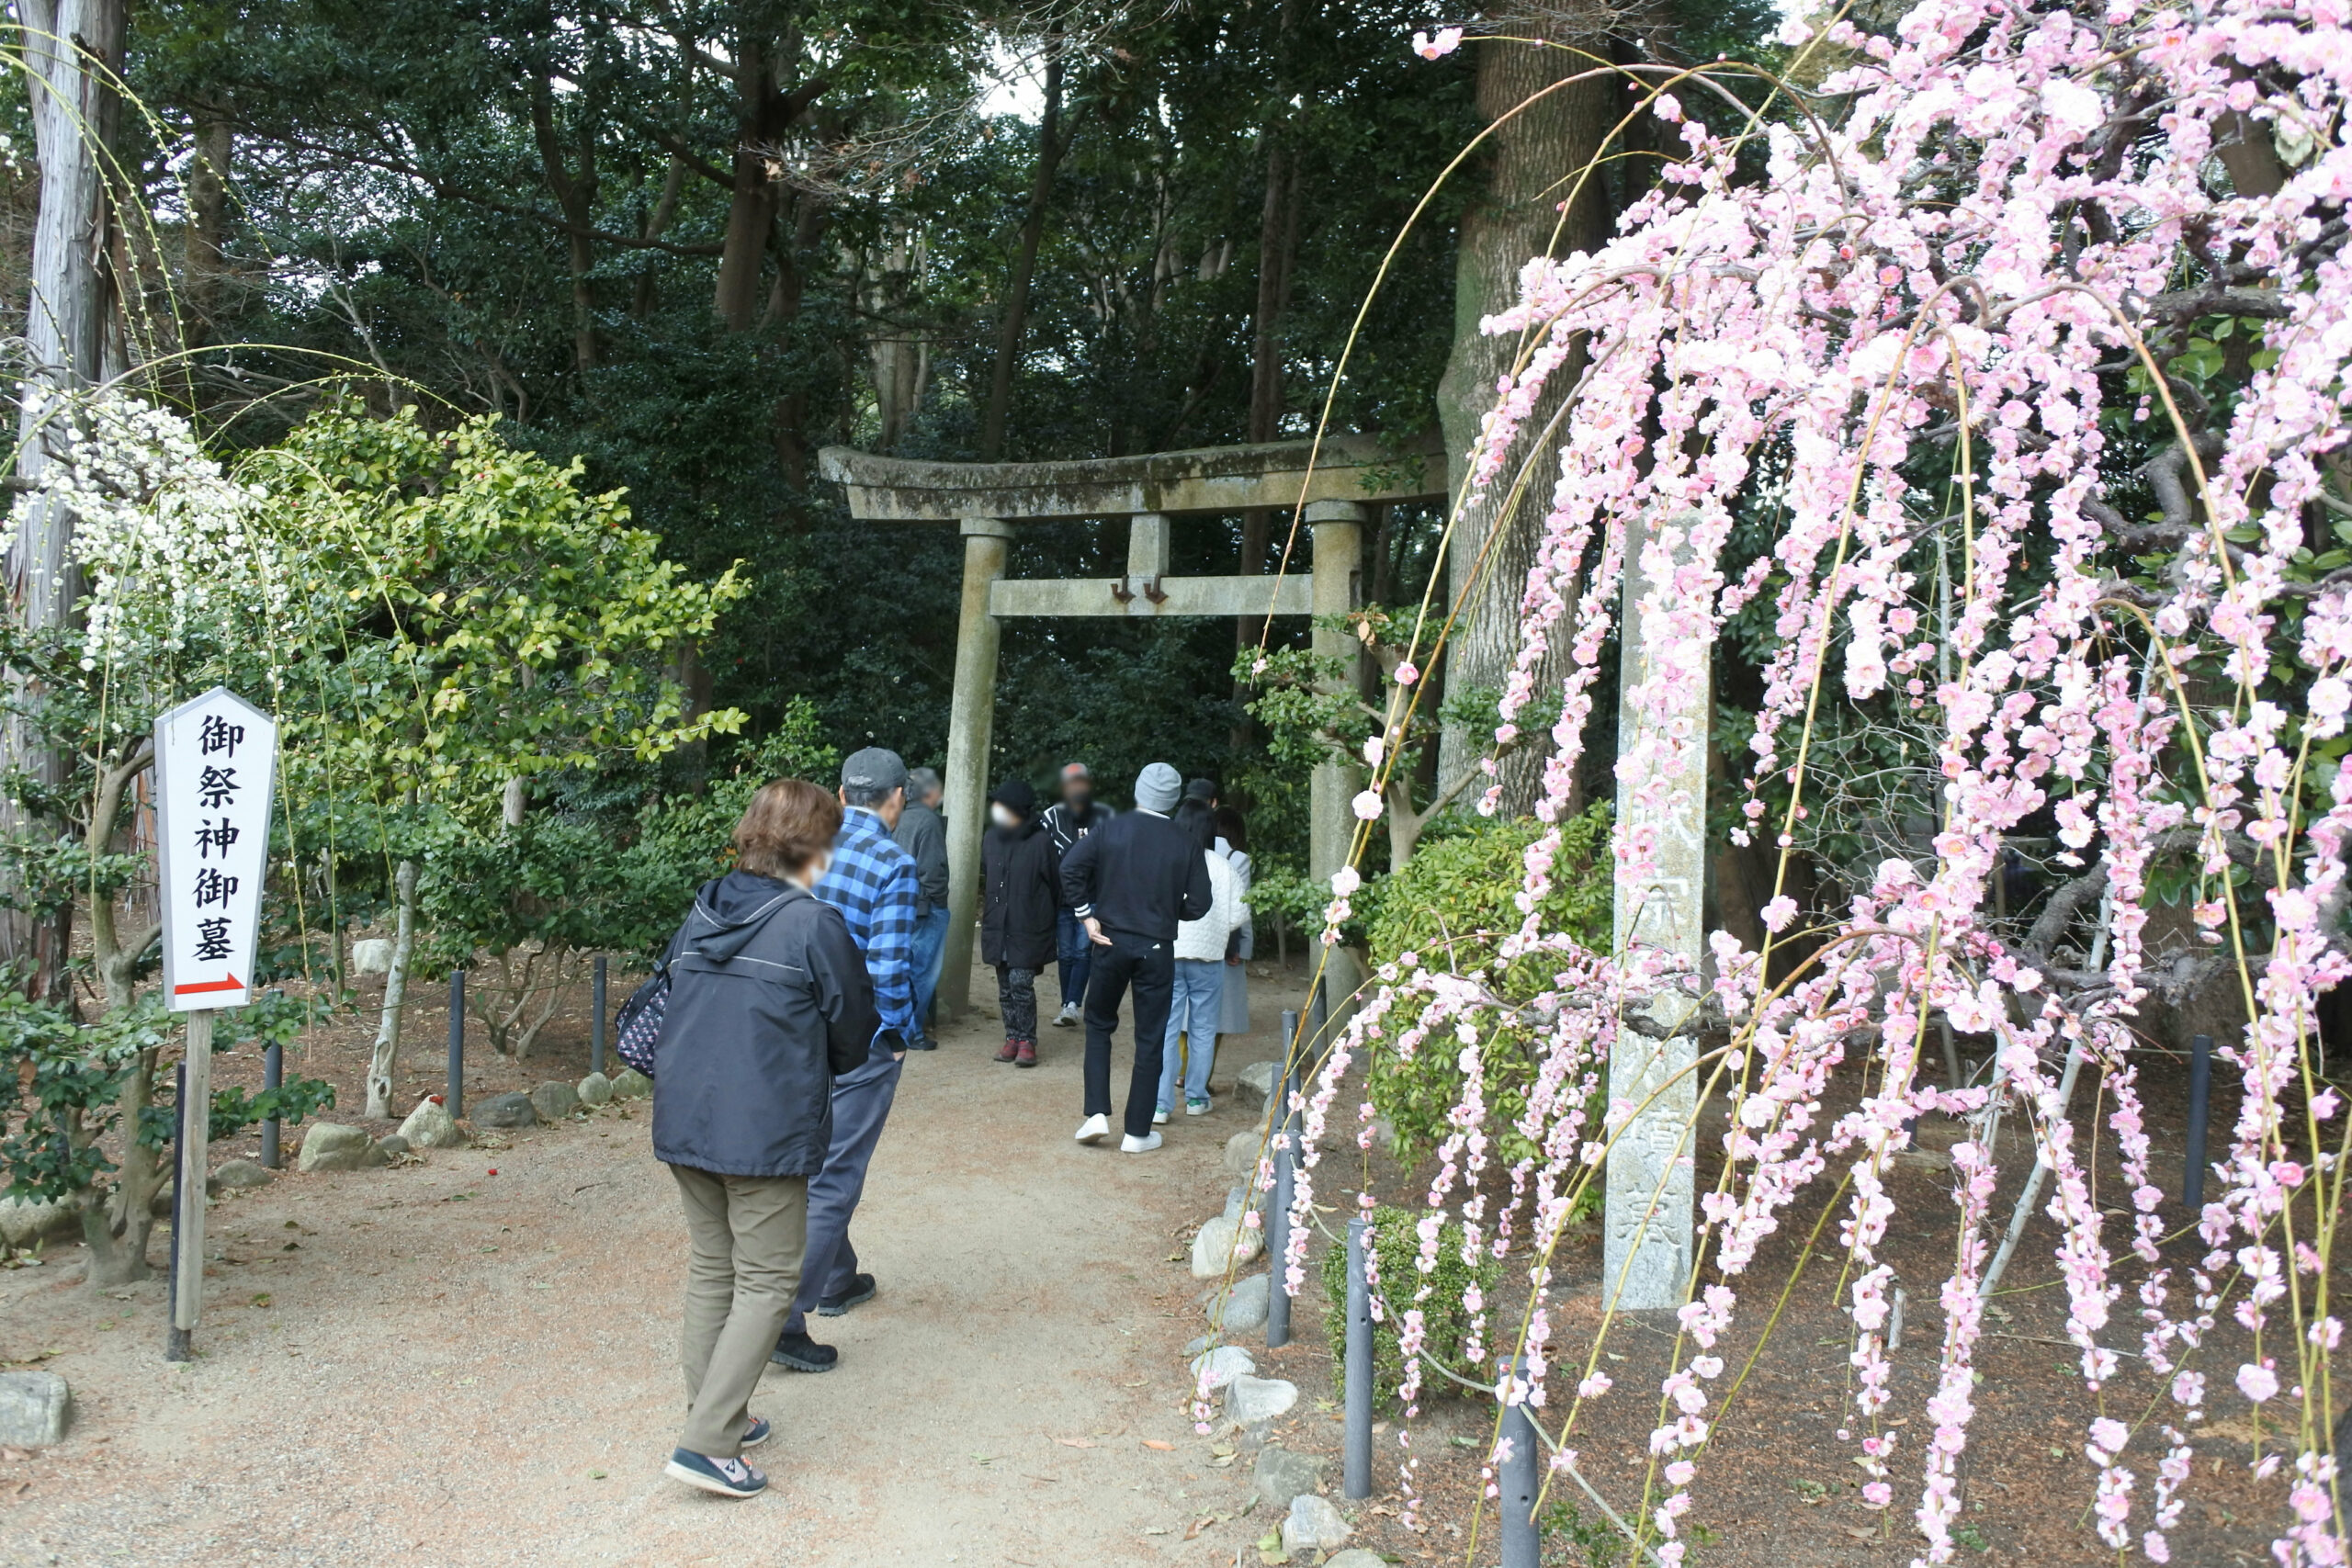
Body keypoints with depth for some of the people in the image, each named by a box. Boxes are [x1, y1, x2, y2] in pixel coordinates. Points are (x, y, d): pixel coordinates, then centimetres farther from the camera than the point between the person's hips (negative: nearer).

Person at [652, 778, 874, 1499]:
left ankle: (716, 1414, 28)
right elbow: (854, 1031, -4)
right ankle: (708, 1442, 1)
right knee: (766, 1281, 4)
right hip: (766, 1134, -7)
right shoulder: (814, 924, -13)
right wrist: (816, 1069, 16)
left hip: (683, 1120, 7)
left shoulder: (702, 912, 6)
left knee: (709, 1269, 19)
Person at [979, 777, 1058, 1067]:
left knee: (1021, 983, -9)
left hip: (1028, 928, -6)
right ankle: (1013, 1038, 21)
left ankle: (1027, 1042, 3)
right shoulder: (991, 837, 4)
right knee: (1005, 986, 11)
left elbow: (1053, 883, -4)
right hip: (997, 926, 6)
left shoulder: (1041, 841, -11)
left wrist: (1045, 918, 2)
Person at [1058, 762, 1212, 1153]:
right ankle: (1138, 1132, 11)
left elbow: (1070, 867, -13)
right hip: (1157, 949, 0)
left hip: (1112, 942, 1)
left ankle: (1096, 1114, 7)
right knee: (1149, 1039, 7)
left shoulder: (1111, 830, -3)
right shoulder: (1185, 845, -3)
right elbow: (1198, 903, -4)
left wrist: (1086, 915, -6)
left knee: (1099, 1024, 18)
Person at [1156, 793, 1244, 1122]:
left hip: (1166, 954, 0)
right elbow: (1238, 914, -5)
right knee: (1202, 1029, 13)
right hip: (1208, 956, 0)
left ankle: (1160, 1103, 0)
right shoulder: (1221, 866, -7)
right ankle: (1196, 1098, 21)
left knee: (1165, 1029, 3)